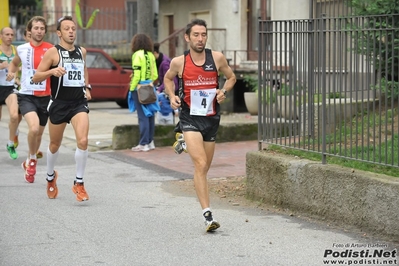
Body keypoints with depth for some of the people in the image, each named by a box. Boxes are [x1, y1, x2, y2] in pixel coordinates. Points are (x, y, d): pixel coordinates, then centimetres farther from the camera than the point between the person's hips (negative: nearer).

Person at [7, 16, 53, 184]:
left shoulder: (51, 50, -4)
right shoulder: (22, 49, 2)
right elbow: (14, 63, 22)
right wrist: (11, 73, 3)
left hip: (45, 97, 1)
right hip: (26, 96, -1)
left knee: (39, 133, 14)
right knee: (34, 127, -25)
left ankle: (29, 163, 39)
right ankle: (32, 159, 0)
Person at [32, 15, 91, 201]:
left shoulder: (82, 51, 8)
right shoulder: (53, 52, -6)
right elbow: (35, 77, -7)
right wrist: (52, 71, -24)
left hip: (79, 102, 2)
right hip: (59, 104, -2)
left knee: (83, 141, -18)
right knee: (55, 144, 13)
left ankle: (79, 183, -6)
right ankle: (51, 177, 41)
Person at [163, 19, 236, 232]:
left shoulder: (217, 58, -3)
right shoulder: (178, 62, -6)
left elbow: (231, 77, 13)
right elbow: (168, 79, 15)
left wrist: (224, 91, -7)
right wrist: (172, 96, -3)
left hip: (211, 118, 3)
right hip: (190, 118, -3)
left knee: (204, 168, 14)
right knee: (200, 164, -19)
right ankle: (207, 214, -22)